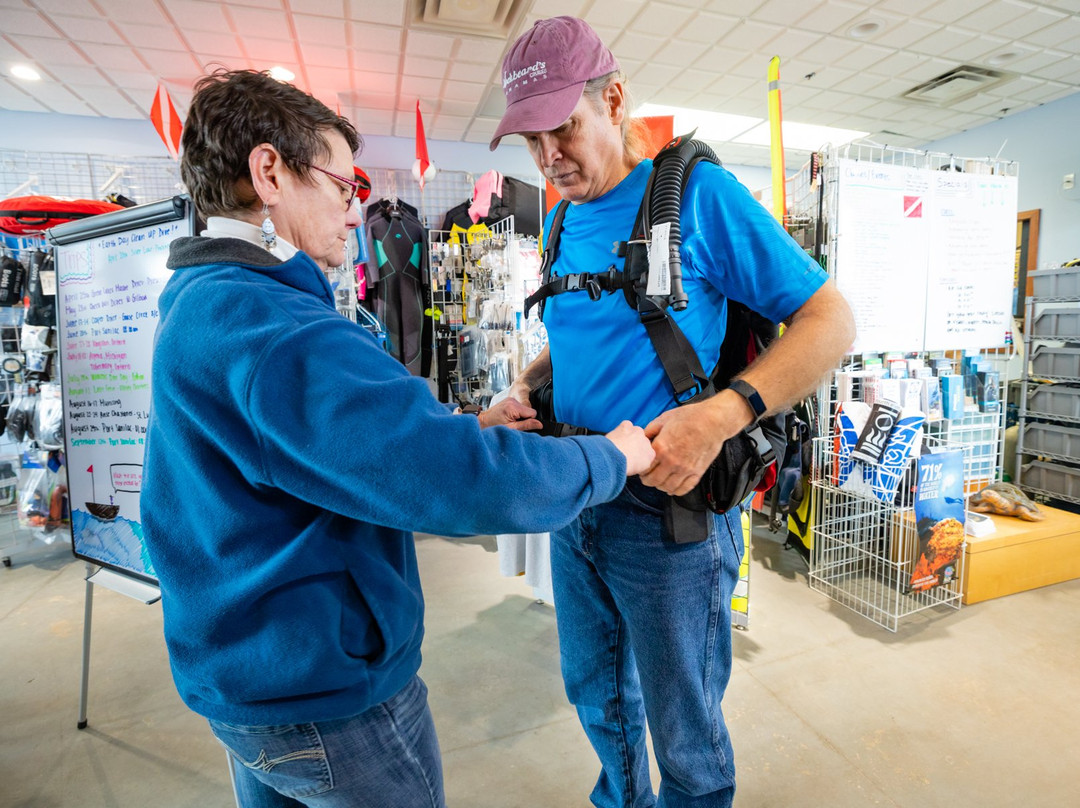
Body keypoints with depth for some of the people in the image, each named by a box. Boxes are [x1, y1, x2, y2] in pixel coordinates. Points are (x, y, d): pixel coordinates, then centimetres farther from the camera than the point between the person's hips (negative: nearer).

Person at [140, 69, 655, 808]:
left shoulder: (199, 303, 6)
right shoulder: (262, 323, -29)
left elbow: (341, 434, 10)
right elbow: (464, 482, -37)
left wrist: (470, 427, 3)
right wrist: (614, 458, -20)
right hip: (330, 693, -9)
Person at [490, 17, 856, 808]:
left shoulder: (697, 192, -11)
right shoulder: (562, 222, 8)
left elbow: (831, 321, -12)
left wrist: (721, 414, -26)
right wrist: (527, 386, -2)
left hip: (667, 510, -6)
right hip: (573, 502, 7)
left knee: (685, 735, 15)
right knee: (596, 696, 27)